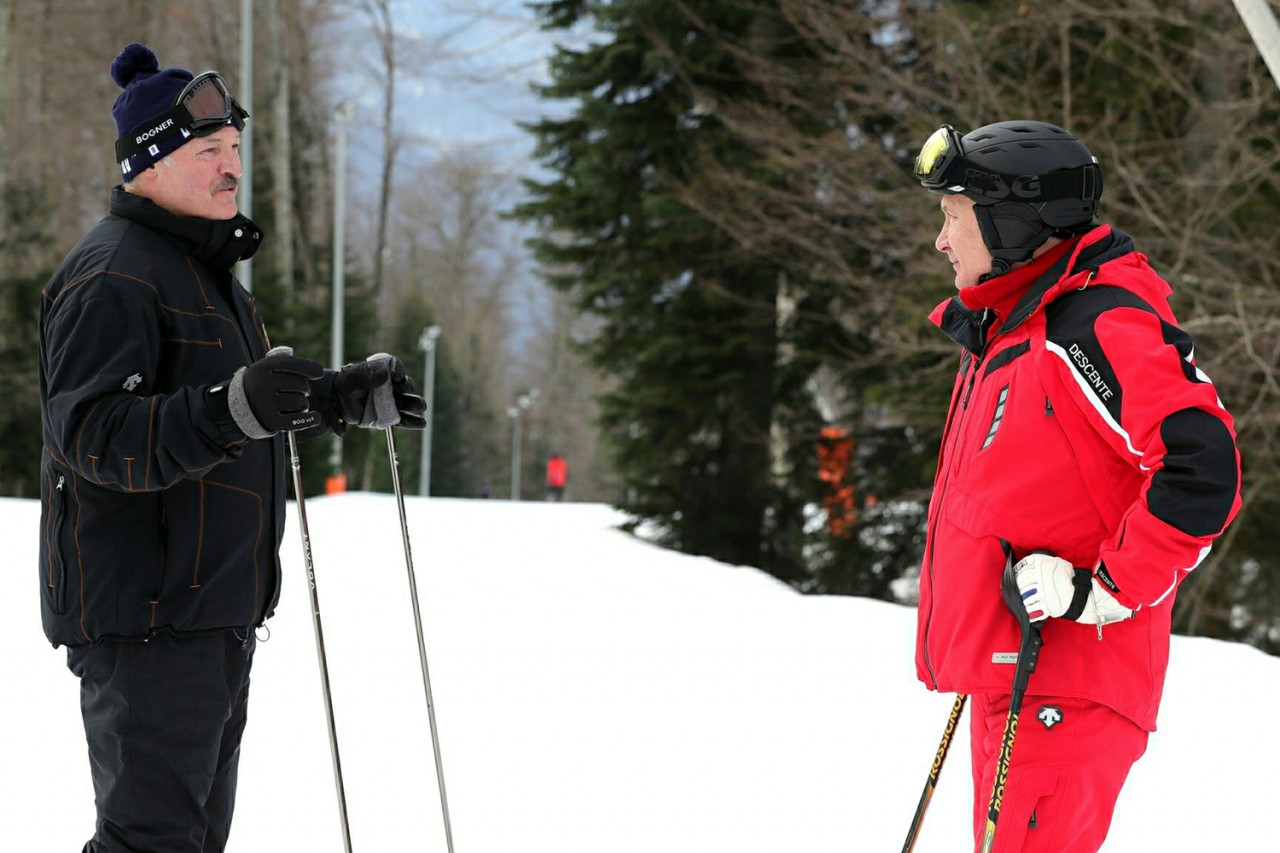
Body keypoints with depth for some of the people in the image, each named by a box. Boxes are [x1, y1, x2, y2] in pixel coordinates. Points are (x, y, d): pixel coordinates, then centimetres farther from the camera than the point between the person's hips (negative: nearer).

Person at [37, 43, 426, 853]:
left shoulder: (205, 267, 18)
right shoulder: (113, 275, -15)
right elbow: (90, 433, -27)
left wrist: (347, 396, 17)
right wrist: (231, 412, -40)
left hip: (213, 606, 10)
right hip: (144, 612, -10)